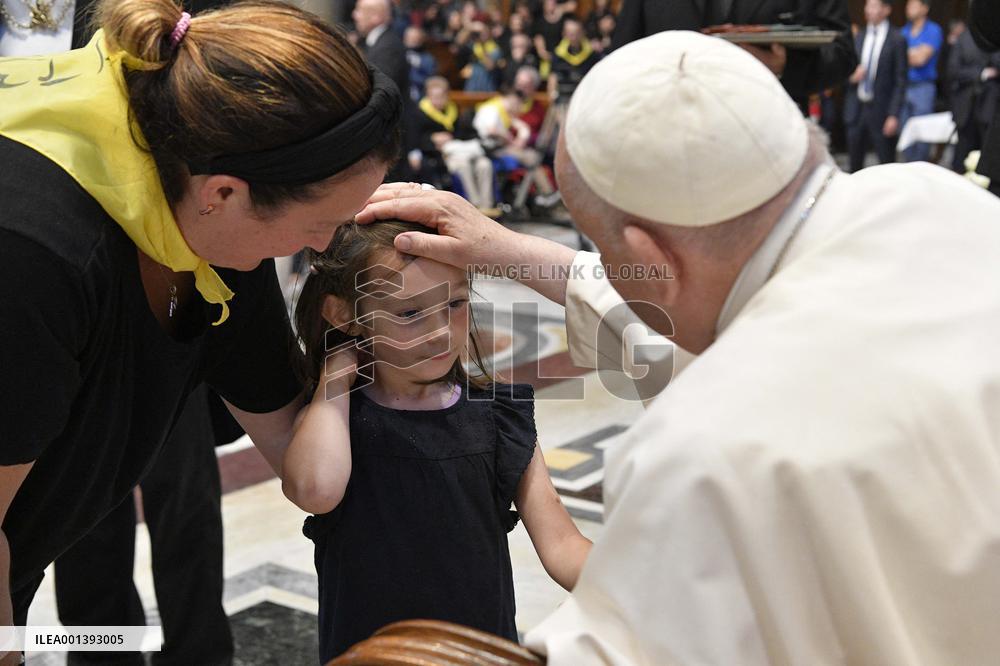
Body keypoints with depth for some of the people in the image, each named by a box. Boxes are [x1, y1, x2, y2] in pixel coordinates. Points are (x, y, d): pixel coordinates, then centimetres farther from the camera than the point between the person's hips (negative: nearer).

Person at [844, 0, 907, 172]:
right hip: (856, 108, 5)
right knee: (855, 164, 9)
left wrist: (893, 115, -12)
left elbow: (900, 81, -6)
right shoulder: (858, 37, 11)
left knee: (886, 164, 0)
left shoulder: (896, 40, -4)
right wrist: (852, 76, -6)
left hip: (880, 110, -5)